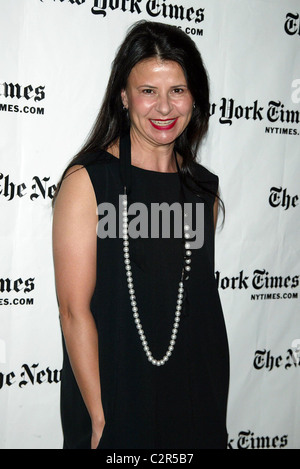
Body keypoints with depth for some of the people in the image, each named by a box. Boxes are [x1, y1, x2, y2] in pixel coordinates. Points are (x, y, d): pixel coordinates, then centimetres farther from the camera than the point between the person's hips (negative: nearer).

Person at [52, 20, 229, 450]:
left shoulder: (205, 189, 4)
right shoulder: (87, 182, -11)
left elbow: (203, 298, 10)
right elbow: (75, 309, -14)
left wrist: (207, 392, 7)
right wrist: (99, 417, -15)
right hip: (114, 401, -4)